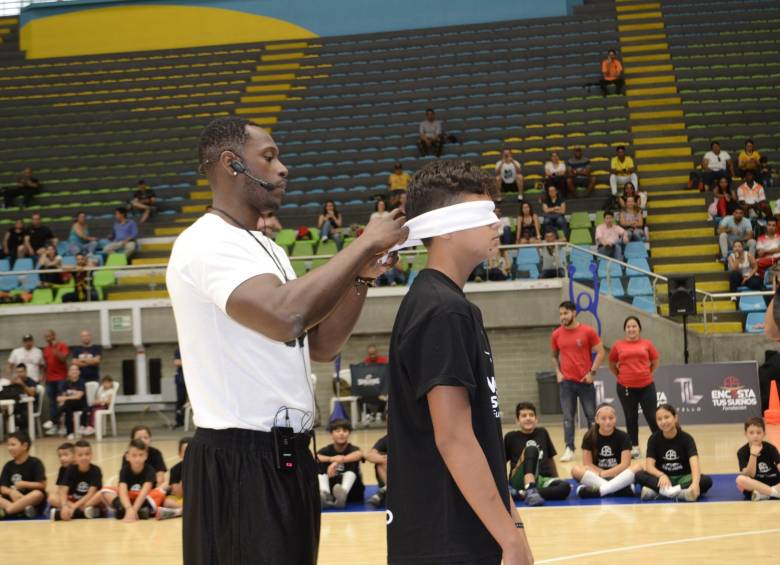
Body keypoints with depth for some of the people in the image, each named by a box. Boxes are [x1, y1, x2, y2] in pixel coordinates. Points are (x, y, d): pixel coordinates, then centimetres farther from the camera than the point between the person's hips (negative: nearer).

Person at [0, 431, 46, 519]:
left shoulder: (35, 463, -4)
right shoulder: (8, 466, 8)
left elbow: (42, 485, -11)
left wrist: (23, 484, -19)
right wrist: (11, 491, -20)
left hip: (32, 502, -4)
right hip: (13, 500, 4)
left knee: (38, 494, -35)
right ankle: (23, 509, -36)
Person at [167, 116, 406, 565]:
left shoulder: (267, 248, 16)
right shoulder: (207, 244, -16)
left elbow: (321, 346, 17)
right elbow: (286, 317, -32)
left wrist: (360, 277, 1)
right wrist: (365, 244, -22)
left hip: (287, 455, 10)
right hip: (241, 462, -10)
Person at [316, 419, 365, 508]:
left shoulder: (352, 449, -8)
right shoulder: (327, 450, -3)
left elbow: (359, 454, -35)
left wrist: (337, 462, -49)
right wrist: (332, 459, -45)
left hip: (351, 492, -2)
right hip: (331, 489, 2)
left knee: (352, 463, -25)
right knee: (321, 465, -18)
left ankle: (343, 493, -50)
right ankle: (325, 495, -43)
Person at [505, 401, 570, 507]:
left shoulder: (542, 433, 16)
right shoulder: (511, 437, 8)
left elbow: (550, 458, 25)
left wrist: (556, 479, 28)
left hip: (542, 480, 3)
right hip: (521, 481, -3)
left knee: (565, 487, -31)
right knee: (531, 449, -30)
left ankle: (520, 494, -39)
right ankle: (530, 491, -50)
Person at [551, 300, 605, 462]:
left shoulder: (588, 331, -5)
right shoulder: (556, 335, 4)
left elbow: (600, 352, -2)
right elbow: (554, 356, 18)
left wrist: (592, 372, -10)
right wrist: (558, 372, 4)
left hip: (585, 381, -2)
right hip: (566, 381, 2)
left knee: (591, 415, 6)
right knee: (568, 417, -2)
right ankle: (569, 449, -2)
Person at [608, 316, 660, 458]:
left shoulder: (647, 344, 2)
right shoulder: (618, 345, 1)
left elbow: (656, 361, 14)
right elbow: (612, 364, 13)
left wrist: (649, 374, 7)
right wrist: (620, 376, 6)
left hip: (646, 386, -1)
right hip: (626, 388, 1)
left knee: (652, 416, 1)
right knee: (631, 418, 7)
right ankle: (635, 447, 15)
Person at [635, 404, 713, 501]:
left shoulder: (686, 438, -12)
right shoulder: (654, 439, -7)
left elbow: (695, 463, -28)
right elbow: (649, 466, -18)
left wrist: (695, 483, -49)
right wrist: (662, 476, -41)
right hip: (664, 479, 1)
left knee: (706, 481, -31)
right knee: (639, 476, -28)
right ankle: (680, 492, -46)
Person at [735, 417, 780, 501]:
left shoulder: (770, 448, -4)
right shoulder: (742, 452, -7)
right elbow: (750, 475, -17)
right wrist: (753, 455, -27)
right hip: (754, 486, -1)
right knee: (740, 479, -33)